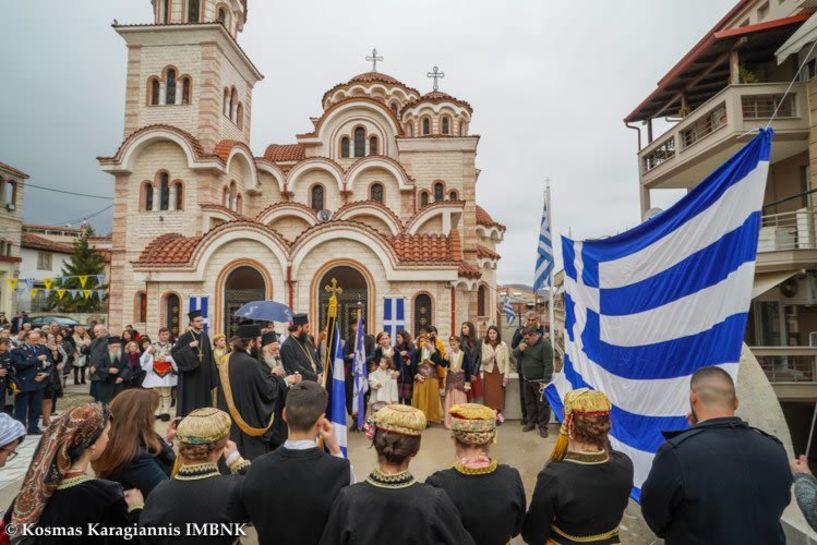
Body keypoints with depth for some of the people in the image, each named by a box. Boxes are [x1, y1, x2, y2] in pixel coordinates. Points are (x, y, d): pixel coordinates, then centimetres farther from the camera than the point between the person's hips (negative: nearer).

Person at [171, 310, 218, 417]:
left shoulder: (205, 336, 7)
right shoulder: (185, 337, -8)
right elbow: (174, 352, -13)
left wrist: (211, 374, 7)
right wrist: (189, 346, -23)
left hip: (203, 374, 5)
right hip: (190, 375, -5)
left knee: (203, 398, 11)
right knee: (189, 399, 0)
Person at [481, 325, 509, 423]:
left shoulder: (503, 345, -4)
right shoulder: (485, 345, -1)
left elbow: (507, 361, -3)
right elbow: (484, 361, -2)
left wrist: (506, 375, -7)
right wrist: (490, 356, -23)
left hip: (500, 373, 0)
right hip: (488, 373, 1)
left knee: (499, 395, 1)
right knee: (489, 395, -1)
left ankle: (497, 416, 10)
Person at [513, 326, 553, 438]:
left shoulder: (545, 345, -20)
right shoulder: (524, 341, 2)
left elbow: (548, 365, -22)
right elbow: (515, 354, 7)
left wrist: (546, 381, -25)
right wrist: (519, 349, -16)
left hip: (540, 380, -7)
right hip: (527, 380, 7)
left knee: (542, 404, 1)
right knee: (529, 402, 17)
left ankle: (543, 426, 11)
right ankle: (531, 422, 30)